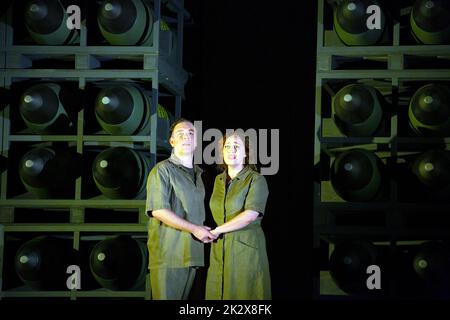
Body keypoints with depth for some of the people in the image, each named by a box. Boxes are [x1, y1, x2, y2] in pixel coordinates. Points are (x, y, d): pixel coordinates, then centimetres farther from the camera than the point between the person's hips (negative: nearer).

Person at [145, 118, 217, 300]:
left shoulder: (198, 174, 19)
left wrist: (206, 233, 9)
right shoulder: (162, 170, -3)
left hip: (192, 254, 6)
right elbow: (158, 210, -14)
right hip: (168, 254, -6)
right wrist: (194, 229, -13)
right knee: (166, 297, -6)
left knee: (184, 297, 7)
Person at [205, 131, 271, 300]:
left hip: (246, 248, -5)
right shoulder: (218, 180, 13)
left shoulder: (256, 180, -6)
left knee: (244, 293, -1)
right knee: (217, 293, 6)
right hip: (219, 249, 5)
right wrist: (209, 232, 5)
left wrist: (217, 230, -15)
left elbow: (251, 215, -19)